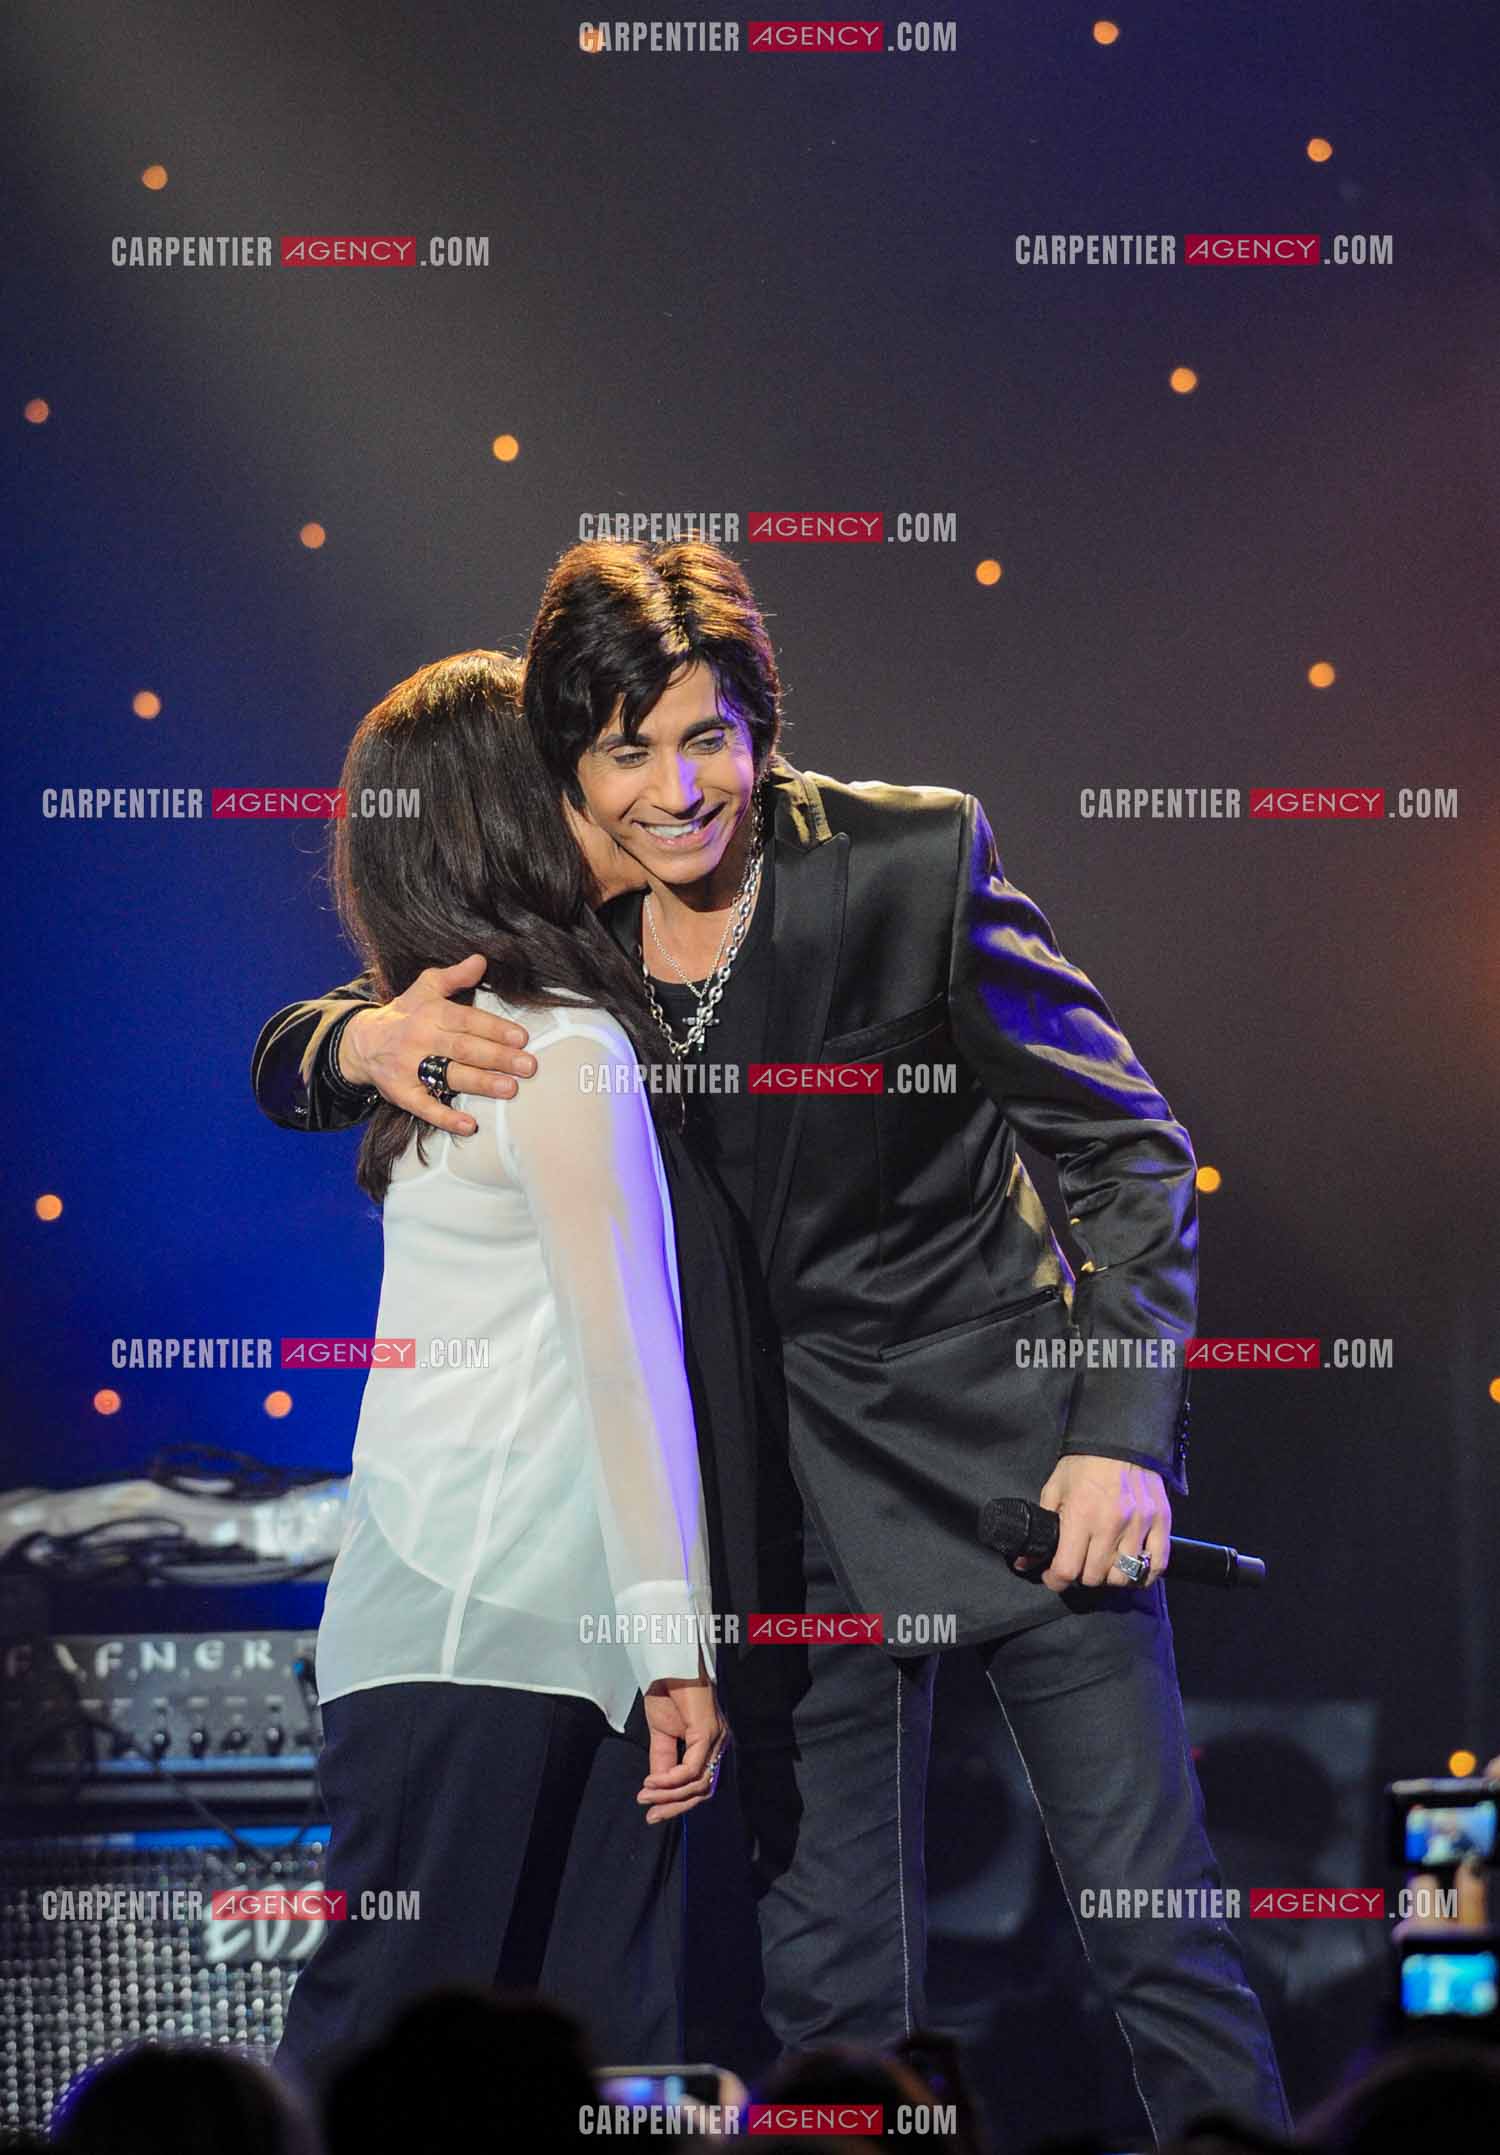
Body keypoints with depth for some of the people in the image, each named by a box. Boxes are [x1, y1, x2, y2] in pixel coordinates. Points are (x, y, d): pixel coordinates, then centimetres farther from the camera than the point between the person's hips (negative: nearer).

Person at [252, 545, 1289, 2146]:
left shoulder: (913, 860, -12)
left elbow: (1127, 1147, -7)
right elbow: (285, 1070, 6)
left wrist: (1125, 1431, -15)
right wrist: (369, 1042, -19)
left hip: (1007, 1445, -3)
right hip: (783, 1501, 4)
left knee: (1160, 1939, -2)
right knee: (826, 1983, 8)